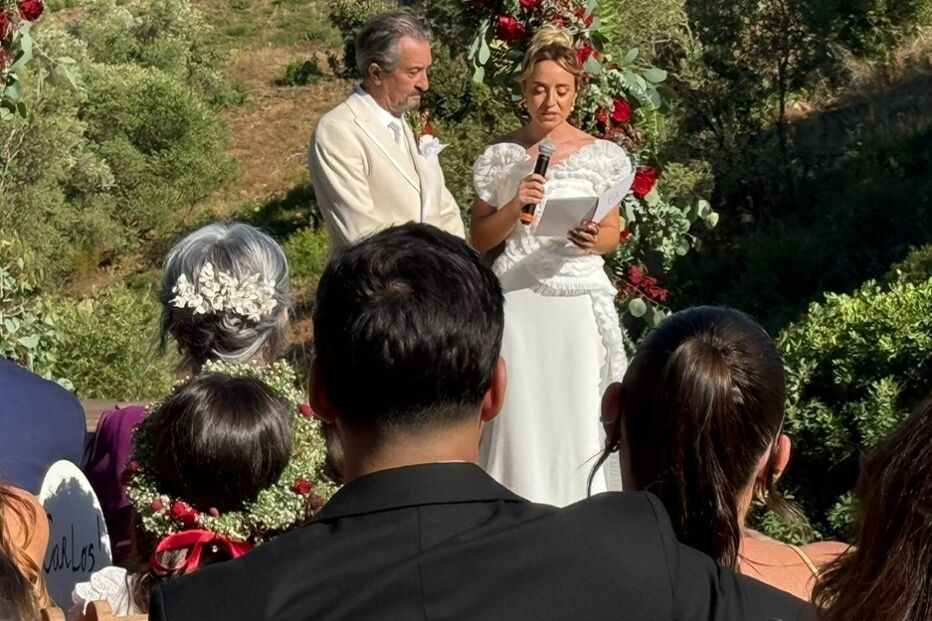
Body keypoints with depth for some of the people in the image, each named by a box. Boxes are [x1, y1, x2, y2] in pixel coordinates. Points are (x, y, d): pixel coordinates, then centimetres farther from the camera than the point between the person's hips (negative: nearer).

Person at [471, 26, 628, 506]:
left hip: (579, 301, 0)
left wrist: (592, 240, -15)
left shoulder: (600, 156, 2)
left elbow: (613, 235, 8)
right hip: (516, 300, 0)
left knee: (578, 417, 1)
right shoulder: (500, 156, 2)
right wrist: (514, 206, -14)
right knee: (519, 418, -1)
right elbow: (479, 239, 4)